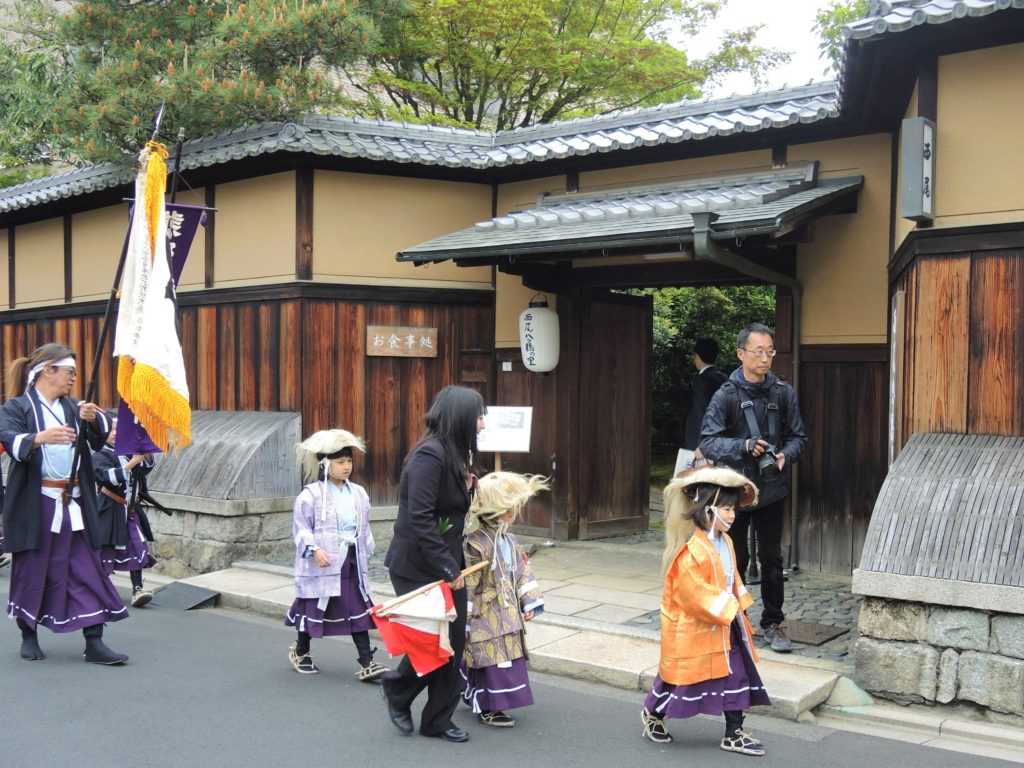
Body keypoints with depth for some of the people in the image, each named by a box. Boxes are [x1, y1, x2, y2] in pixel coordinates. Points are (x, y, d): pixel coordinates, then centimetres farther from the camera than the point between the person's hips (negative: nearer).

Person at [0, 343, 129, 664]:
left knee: (87, 570, 0)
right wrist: (40, 438, -39)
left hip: (73, 504, 4)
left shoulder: (74, 407, 14)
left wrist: (93, 419, -23)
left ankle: (94, 643, 1)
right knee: (32, 570, 6)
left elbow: (101, 436, 0)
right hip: (34, 506, -4)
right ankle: (29, 636, 24)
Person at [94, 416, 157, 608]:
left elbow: (146, 468, 14)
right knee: (104, 548, 1)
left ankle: (137, 589, -8)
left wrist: (146, 454, -6)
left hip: (130, 508, 5)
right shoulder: (99, 456, -6)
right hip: (109, 509, -5)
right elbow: (109, 477, -22)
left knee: (137, 546, -5)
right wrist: (132, 462, -28)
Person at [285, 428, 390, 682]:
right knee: (314, 608, 9)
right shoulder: (311, 495, -9)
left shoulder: (358, 494, 8)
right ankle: (300, 651, 33)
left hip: (352, 561, 5)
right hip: (321, 564, -5)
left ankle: (367, 663, 1)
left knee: (358, 610, 1)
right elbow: (301, 526, -11)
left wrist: (366, 553, 17)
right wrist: (314, 549, -23)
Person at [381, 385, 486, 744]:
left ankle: (438, 721, 20)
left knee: (454, 642, 8)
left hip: (447, 563, 9)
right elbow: (419, 518, -24)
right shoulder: (430, 454, -19)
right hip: (418, 566, -9)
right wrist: (448, 569, -21)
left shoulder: (456, 455, 10)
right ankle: (398, 691, 27)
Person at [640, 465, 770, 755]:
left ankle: (734, 734, 17)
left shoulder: (724, 542, 5)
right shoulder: (689, 548, -25)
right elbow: (694, 593, -27)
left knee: (735, 675, 6)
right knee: (681, 677, 8)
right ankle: (652, 714, 34)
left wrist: (737, 608, 9)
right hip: (691, 628, -8)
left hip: (724, 625, 8)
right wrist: (726, 609, -20)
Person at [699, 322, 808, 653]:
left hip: (772, 490, 2)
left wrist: (786, 455, -16)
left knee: (772, 559, 10)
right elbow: (708, 442, -12)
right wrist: (744, 446, -27)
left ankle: (772, 623, 22)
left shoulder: (783, 392, 0)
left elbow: (798, 436, 5)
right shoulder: (726, 395, -7)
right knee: (736, 559, 9)